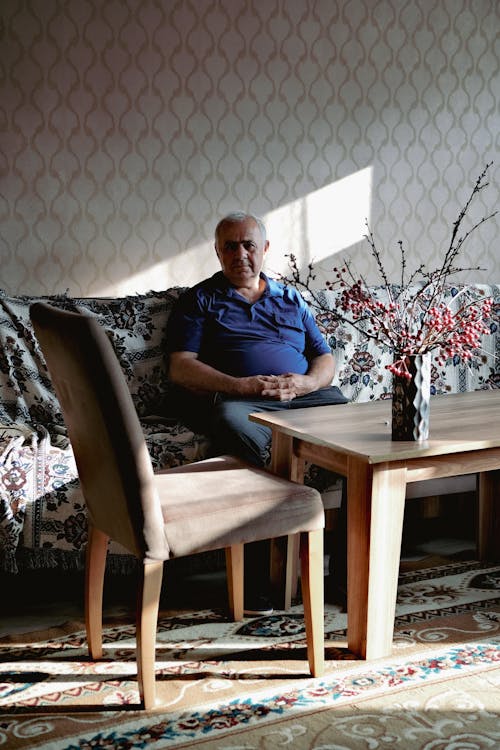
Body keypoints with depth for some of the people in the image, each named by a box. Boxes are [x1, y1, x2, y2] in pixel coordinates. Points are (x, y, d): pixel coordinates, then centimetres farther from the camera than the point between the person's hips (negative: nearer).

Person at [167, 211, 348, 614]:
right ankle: (255, 572, -37)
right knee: (235, 425, -41)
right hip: (238, 399, -3)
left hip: (306, 395, 4)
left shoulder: (290, 298, 29)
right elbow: (181, 368, 5)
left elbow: (325, 358, 21)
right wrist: (240, 386, -11)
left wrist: (307, 382, -4)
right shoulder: (200, 300, 19)